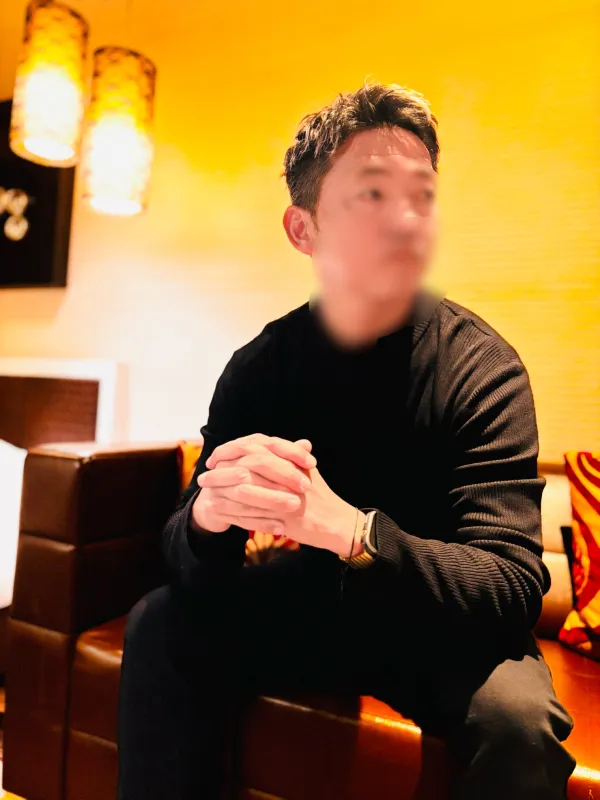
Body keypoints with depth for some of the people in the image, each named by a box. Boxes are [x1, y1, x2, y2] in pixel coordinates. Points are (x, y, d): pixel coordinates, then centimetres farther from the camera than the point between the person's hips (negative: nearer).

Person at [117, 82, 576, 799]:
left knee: (516, 714, -30)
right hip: (311, 605, 3)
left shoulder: (482, 368, -19)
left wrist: (347, 527, -43)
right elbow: (186, 557, -9)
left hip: (448, 631, -1)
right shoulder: (260, 365, -10)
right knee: (160, 627, -15)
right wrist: (209, 513, -34)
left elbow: (512, 588, -26)